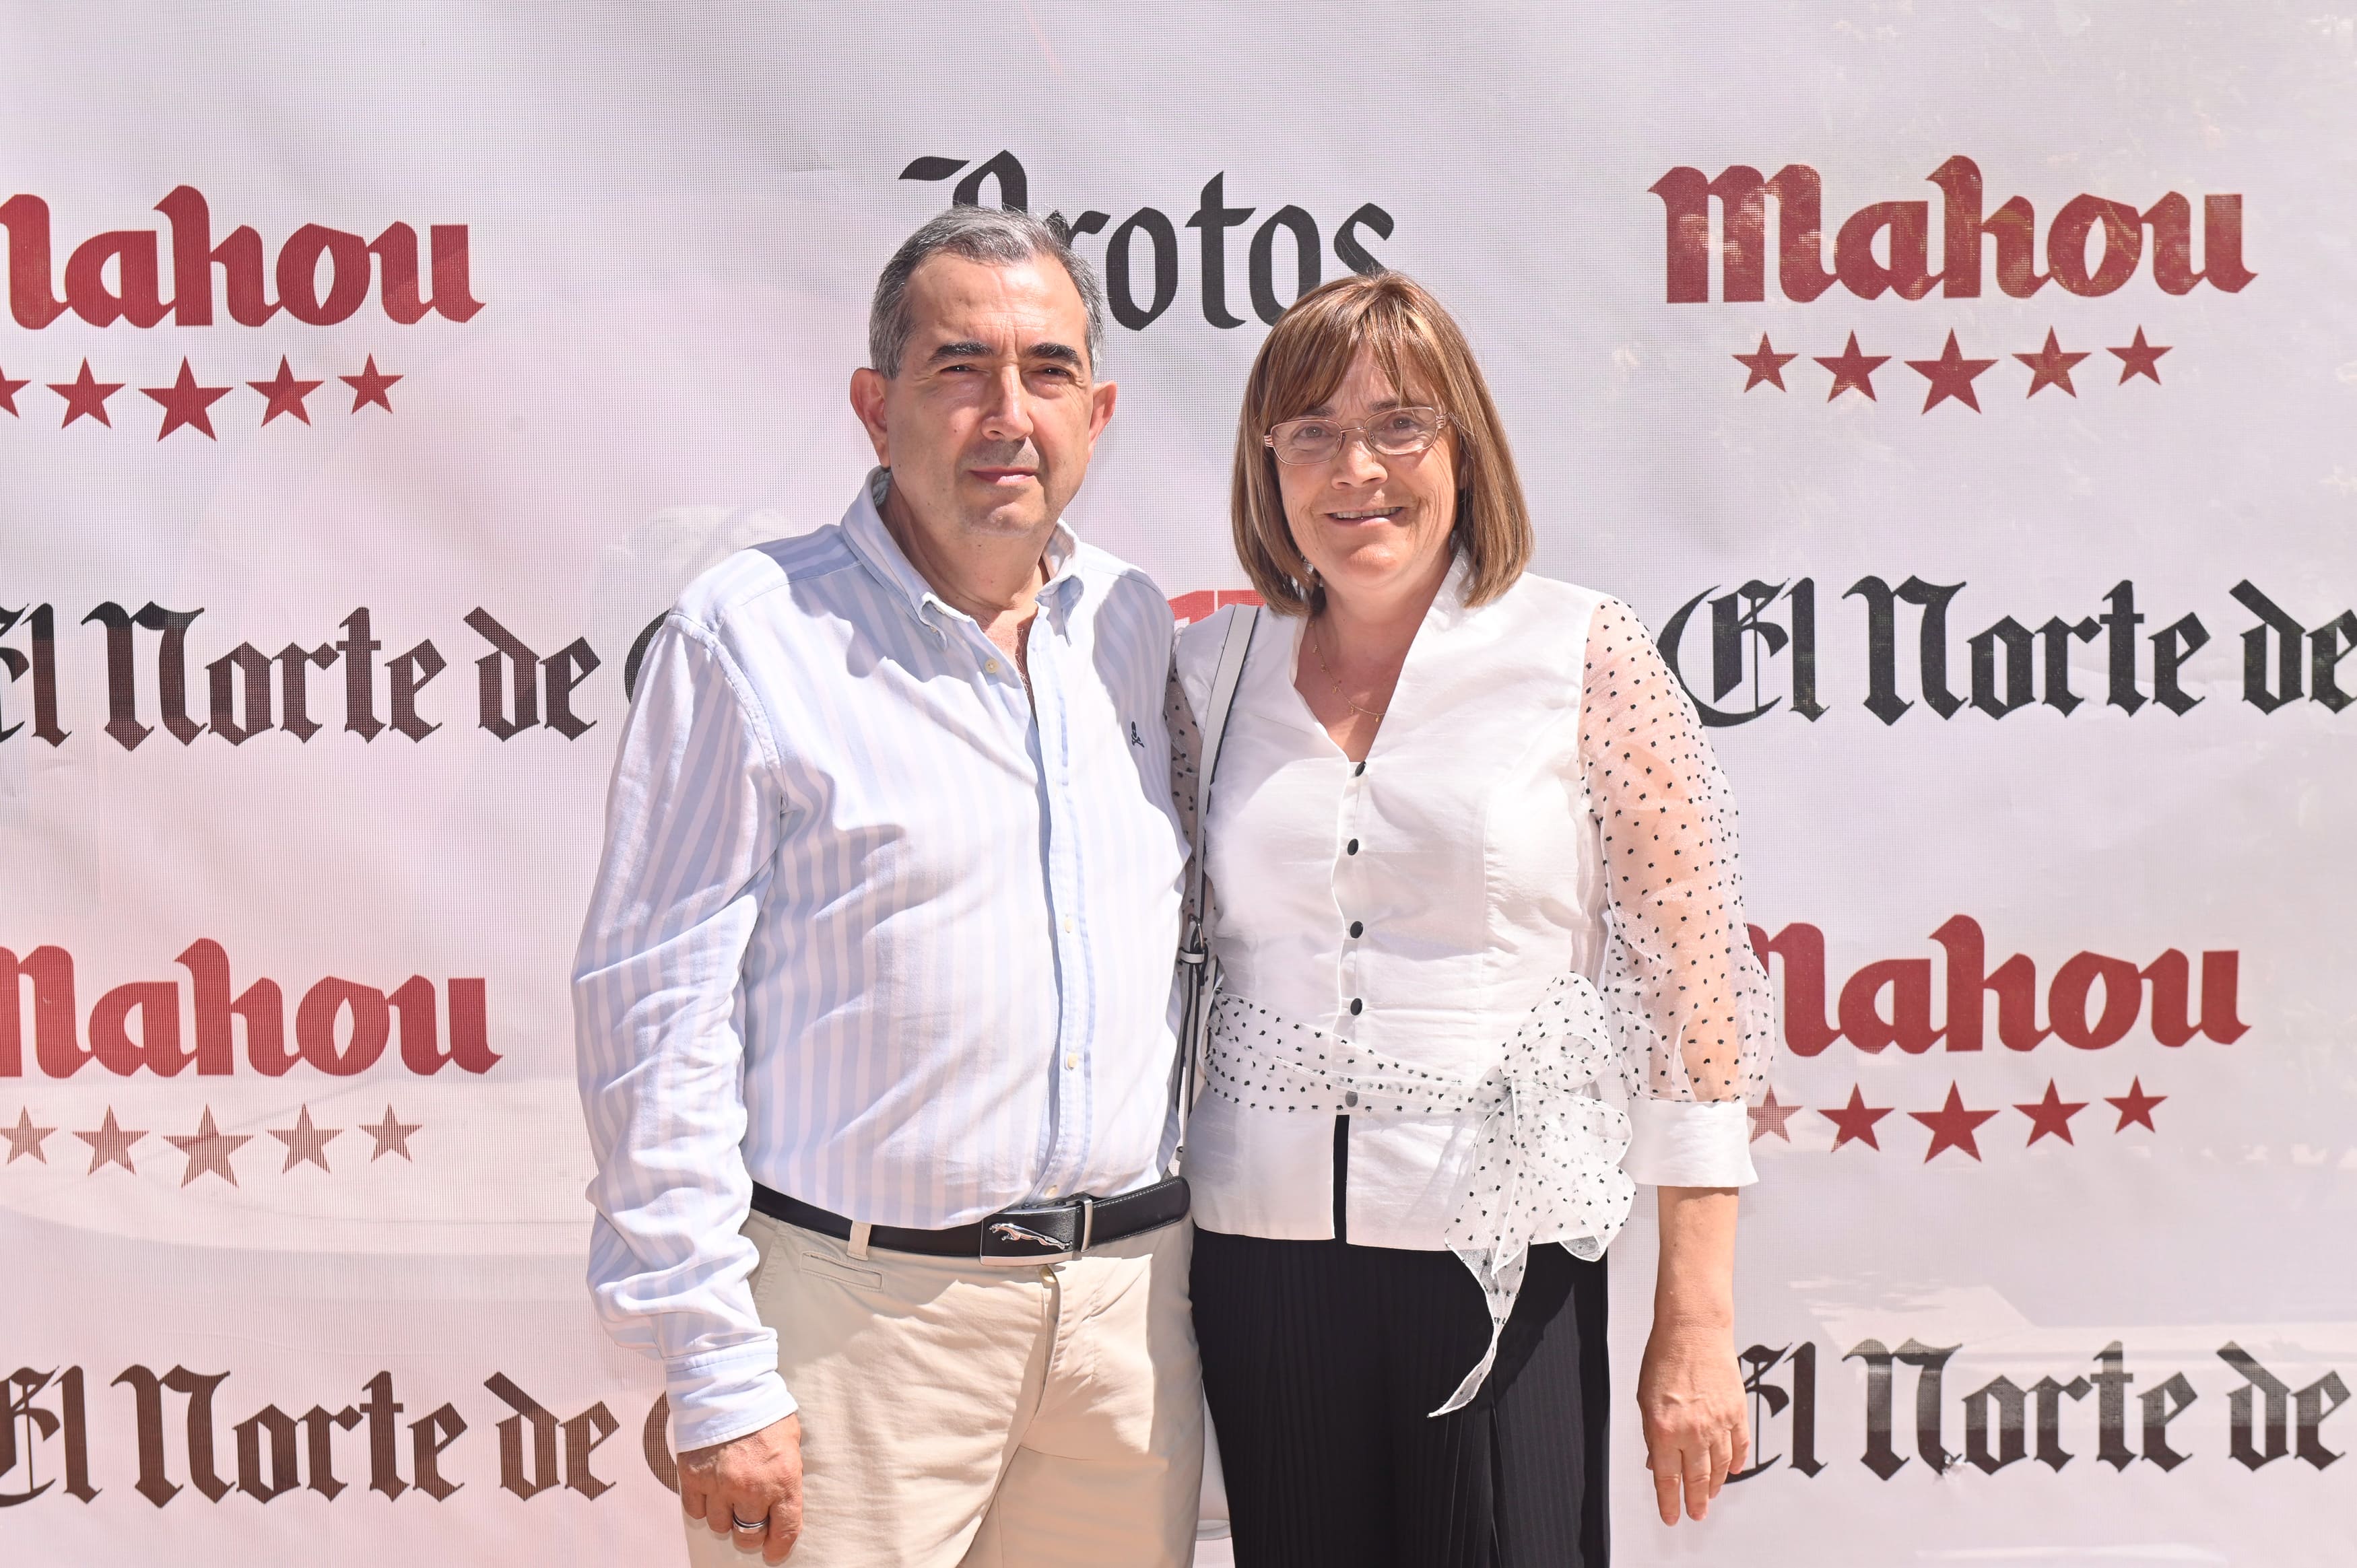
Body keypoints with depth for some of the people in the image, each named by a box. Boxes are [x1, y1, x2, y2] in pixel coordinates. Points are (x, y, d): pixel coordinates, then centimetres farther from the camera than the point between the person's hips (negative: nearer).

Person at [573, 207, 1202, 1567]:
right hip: (864, 1302, -4)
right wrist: (716, 1375, -12)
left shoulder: (1135, 626, 8)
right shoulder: (753, 632, -7)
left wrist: (1188, 1240, 13)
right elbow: (653, 1013, -10)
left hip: (1131, 1299, 5)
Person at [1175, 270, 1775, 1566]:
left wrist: (1696, 1326, -7)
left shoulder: (1583, 657, -4)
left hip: (1504, 1264, -3)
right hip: (1261, 1252, 3)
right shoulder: (1213, 671, 6)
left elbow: (1694, 992, -4)